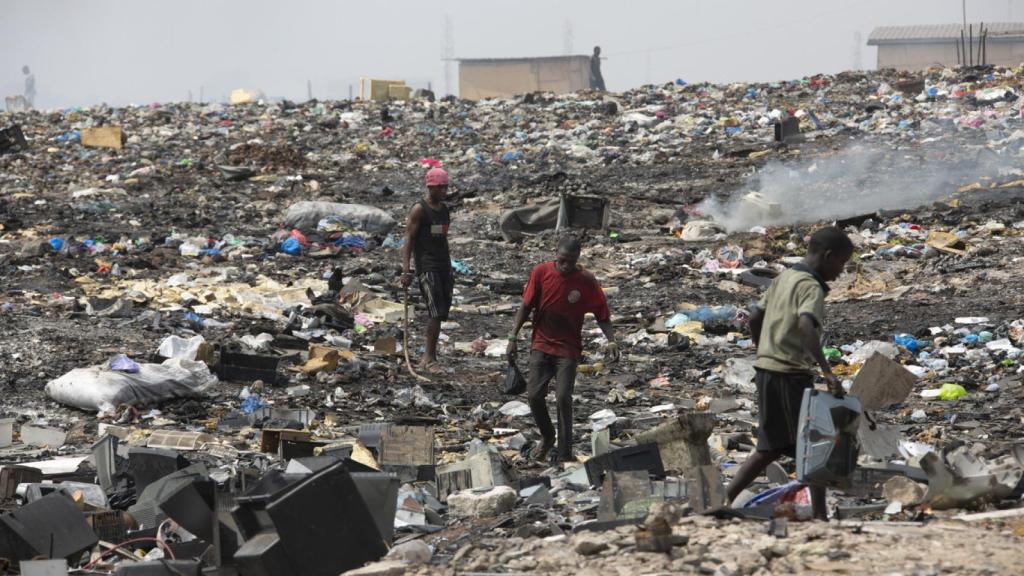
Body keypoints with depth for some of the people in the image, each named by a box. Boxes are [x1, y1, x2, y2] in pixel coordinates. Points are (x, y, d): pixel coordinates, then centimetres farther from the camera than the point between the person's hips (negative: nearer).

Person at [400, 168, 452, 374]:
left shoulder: (444, 209, 15)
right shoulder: (419, 210, -8)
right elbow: (409, 240, -10)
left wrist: (449, 270, 24)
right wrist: (406, 269, -19)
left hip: (443, 265, 8)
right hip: (426, 266, -8)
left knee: (443, 311, 6)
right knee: (437, 312, -14)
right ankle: (429, 358, -10)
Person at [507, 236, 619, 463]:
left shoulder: (587, 282, -12)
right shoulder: (541, 273, -8)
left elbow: (603, 316, -4)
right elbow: (526, 307, 1)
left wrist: (611, 341, -21)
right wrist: (513, 338, -3)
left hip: (568, 349, -2)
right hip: (541, 344, 2)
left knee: (563, 397, -15)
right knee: (534, 395, -6)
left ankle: (564, 455, -5)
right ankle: (547, 437, 23)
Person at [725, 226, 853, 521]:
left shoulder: (783, 278, 12)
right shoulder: (811, 287, -14)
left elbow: (755, 320, 19)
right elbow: (806, 327, -32)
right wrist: (827, 372, -37)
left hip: (767, 371, 8)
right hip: (791, 375, -8)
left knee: (770, 448, 15)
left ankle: (724, 499, 9)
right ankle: (819, 515, 0)